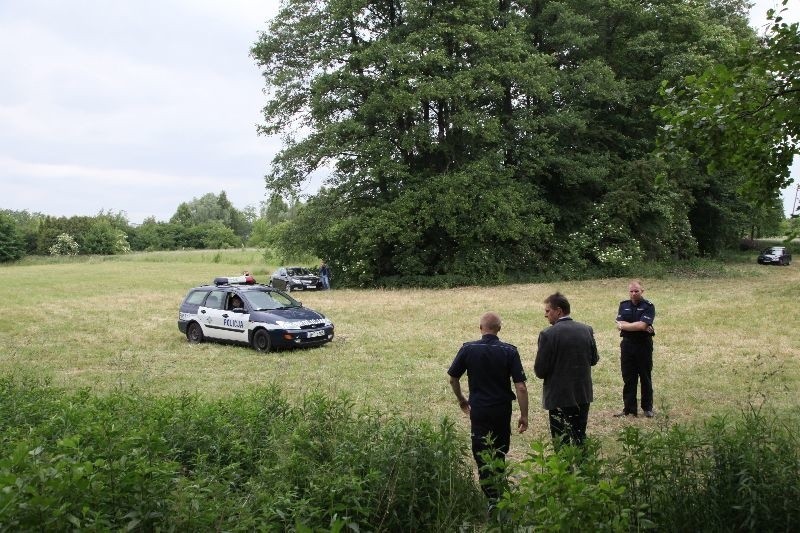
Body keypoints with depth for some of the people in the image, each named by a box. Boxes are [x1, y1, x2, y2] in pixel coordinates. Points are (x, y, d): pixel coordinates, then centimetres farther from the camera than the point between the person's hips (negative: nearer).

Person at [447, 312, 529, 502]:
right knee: (500, 451, 21)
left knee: (482, 455, 4)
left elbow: (453, 378, 2)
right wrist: (524, 415, -5)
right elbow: (520, 387, -12)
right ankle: (499, 489, 33)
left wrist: (461, 399, 18)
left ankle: (493, 497, -3)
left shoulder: (468, 349, -7)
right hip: (503, 410, 2)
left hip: (478, 410, -1)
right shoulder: (509, 351, -8)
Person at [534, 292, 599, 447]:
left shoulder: (548, 334, -18)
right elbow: (594, 360, 10)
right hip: (583, 394, 5)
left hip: (559, 397, -5)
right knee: (580, 438, 18)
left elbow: (540, 371, -16)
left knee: (560, 441, 6)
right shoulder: (587, 330, -1)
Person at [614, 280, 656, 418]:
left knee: (645, 378, 7)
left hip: (644, 345, -3)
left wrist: (625, 325, -8)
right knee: (628, 379, 5)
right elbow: (619, 325, -5)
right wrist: (640, 327, -13)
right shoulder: (624, 305, 8)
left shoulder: (648, 306, -5)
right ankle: (629, 409, 12)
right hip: (627, 345, 3)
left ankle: (648, 408, 18)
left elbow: (642, 325, -18)